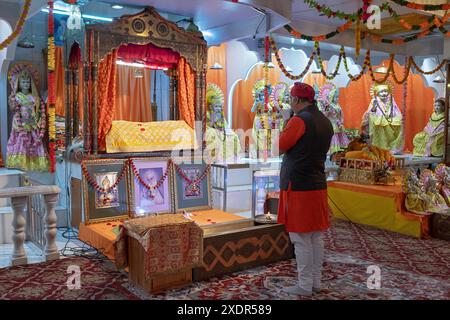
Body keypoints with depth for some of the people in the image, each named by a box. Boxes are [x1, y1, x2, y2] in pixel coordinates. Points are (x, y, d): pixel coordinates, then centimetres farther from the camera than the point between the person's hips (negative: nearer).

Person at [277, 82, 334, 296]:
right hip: (318, 185, 8)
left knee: (301, 239, 0)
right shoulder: (326, 122, 10)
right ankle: (316, 282, 23)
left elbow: (279, 147, -9)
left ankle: (305, 286, 9)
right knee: (316, 237, 13)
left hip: (298, 186, -8)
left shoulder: (299, 120, -14)